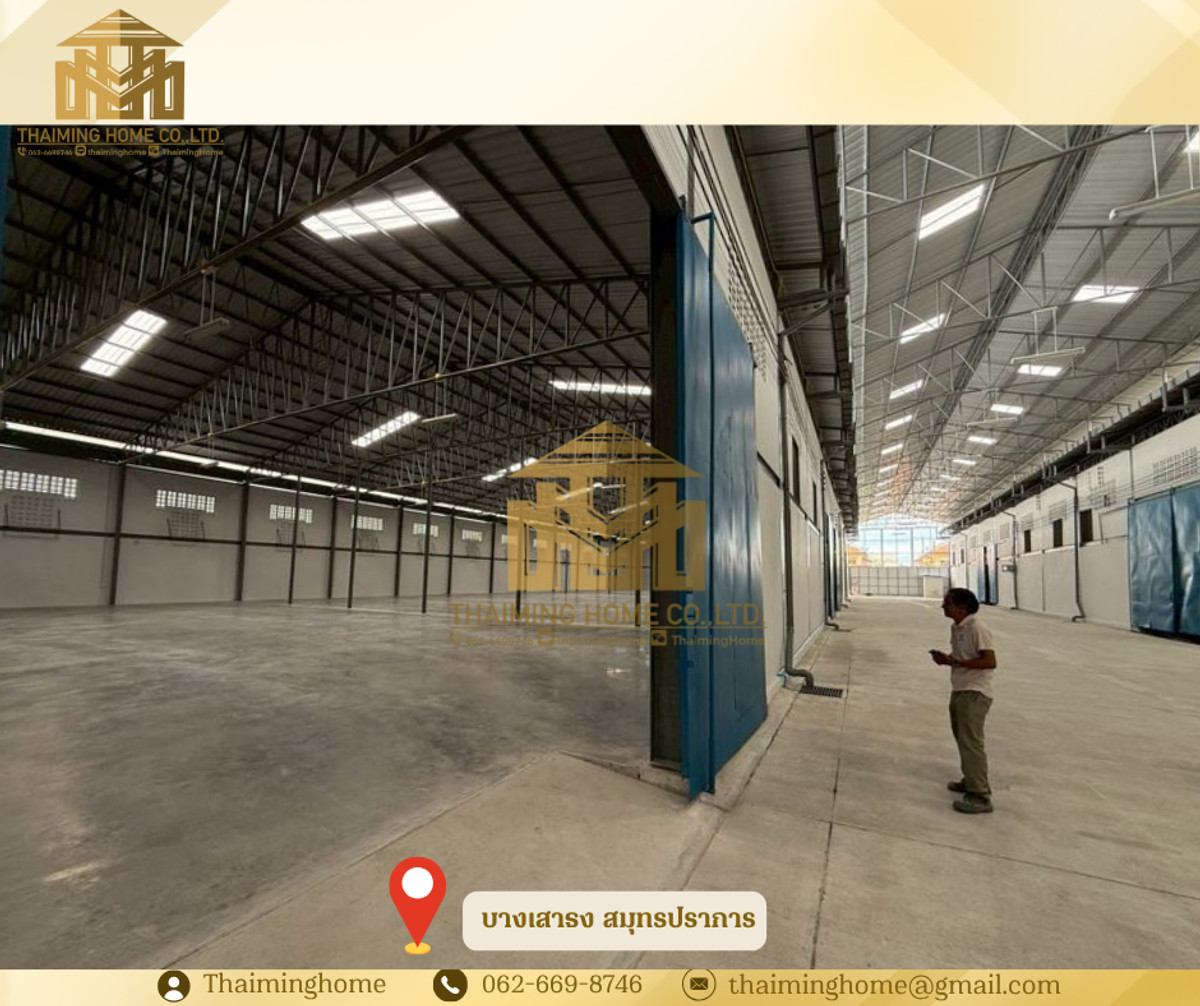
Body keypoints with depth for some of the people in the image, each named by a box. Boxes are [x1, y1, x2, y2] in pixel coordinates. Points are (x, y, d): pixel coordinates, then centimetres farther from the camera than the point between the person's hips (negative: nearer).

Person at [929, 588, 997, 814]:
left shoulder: (977, 628, -19)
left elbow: (990, 662, -22)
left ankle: (980, 797, 0)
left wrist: (954, 662, -25)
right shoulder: (955, 628, 8)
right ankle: (971, 781, 35)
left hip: (975, 693, -9)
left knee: (971, 742, -7)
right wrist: (946, 658, -1)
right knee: (963, 739, 19)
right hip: (959, 690, 9)